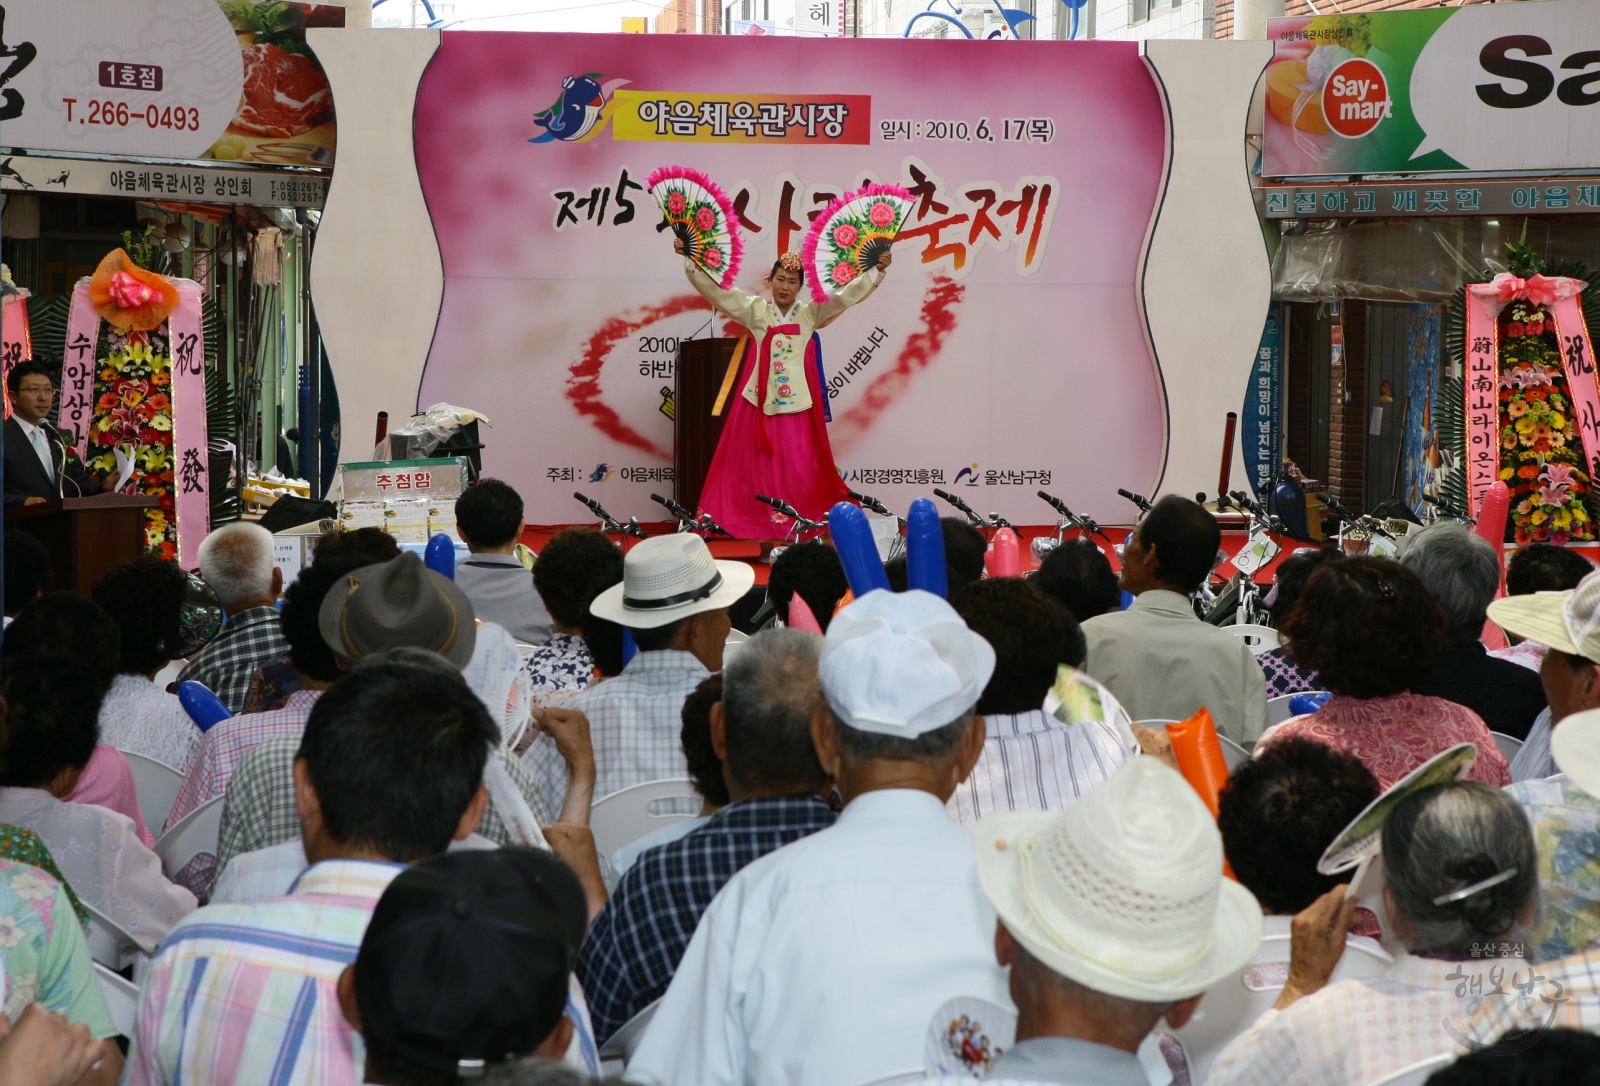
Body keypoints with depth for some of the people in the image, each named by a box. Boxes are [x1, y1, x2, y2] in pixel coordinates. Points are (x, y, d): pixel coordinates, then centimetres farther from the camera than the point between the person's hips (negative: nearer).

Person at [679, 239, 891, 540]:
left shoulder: (811, 313, 6)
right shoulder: (755, 310, 5)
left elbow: (847, 295, 1)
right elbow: (715, 289, 1)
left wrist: (878, 270, -9)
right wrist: (690, 260, -7)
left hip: (796, 400, 0)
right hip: (761, 399, 0)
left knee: (797, 463, 1)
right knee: (758, 461, 0)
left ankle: (802, 519, 7)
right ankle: (756, 520, 3)